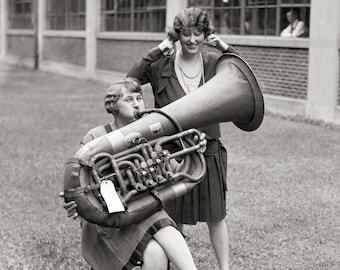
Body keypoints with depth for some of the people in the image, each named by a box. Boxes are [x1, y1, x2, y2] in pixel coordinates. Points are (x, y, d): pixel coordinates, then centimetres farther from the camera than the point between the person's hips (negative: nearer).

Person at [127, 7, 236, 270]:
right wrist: (155, 52, -18)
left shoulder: (214, 62, 0)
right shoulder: (161, 65, -4)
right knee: (169, 218, 10)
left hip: (208, 151, 1)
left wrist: (226, 48, -14)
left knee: (216, 216, 10)